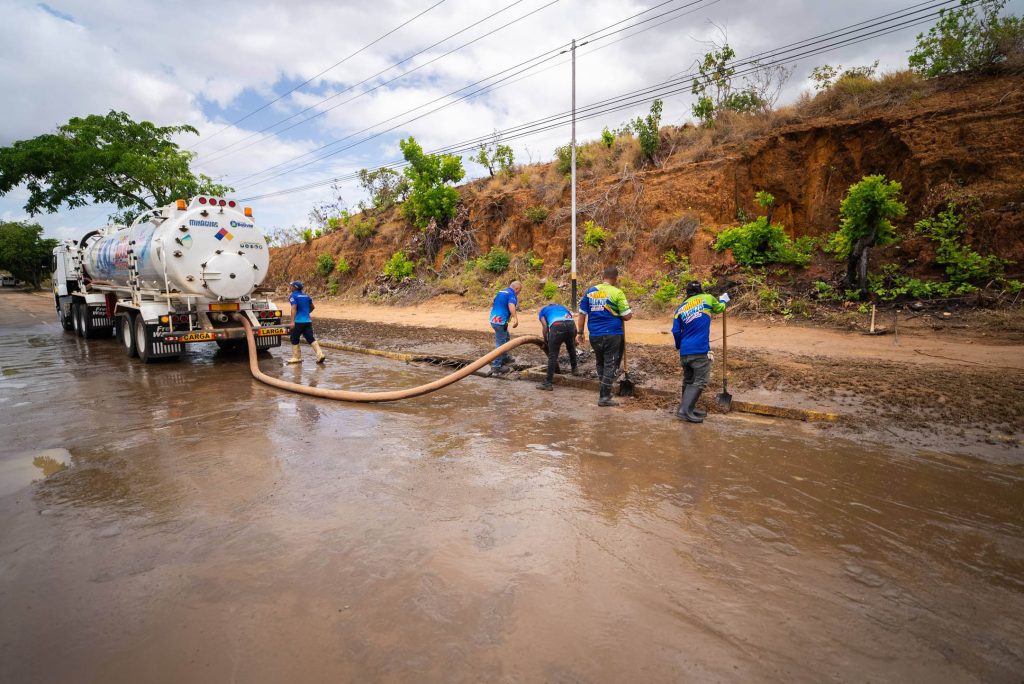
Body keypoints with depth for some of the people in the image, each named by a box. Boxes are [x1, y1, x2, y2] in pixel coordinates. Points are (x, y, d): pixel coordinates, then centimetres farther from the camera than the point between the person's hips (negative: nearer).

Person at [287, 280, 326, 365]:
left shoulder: (293, 296, -7)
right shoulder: (306, 296, 13)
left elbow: (294, 308, -19)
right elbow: (312, 307, 25)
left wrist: (292, 321, -25)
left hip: (298, 322, -6)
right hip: (307, 321, 6)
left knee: (294, 340, 8)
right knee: (311, 339, 2)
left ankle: (296, 357, 13)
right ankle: (320, 354, -12)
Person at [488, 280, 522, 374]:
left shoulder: (501, 292, 17)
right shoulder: (512, 294, -10)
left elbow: (493, 304, 29)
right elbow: (511, 306, -30)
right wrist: (516, 319, -41)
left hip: (493, 319, 9)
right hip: (500, 321, -9)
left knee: (506, 337, 25)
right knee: (500, 343, -2)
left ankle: (504, 358, 36)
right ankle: (496, 366, 1)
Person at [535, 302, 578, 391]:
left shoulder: (542, 311, 30)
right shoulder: (562, 307, 40)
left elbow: (545, 327, 14)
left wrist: (546, 341, 28)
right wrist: (574, 339, 48)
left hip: (557, 326, -4)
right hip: (571, 324, 4)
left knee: (552, 356, 0)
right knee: (571, 348, 31)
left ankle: (548, 383, 1)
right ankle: (574, 369, 45)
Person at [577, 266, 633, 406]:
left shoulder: (590, 292, 4)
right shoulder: (617, 293, -9)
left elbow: (582, 314, 5)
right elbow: (627, 316, -9)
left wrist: (581, 333, 12)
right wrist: (630, 314, 14)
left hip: (594, 335, 5)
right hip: (612, 335, -4)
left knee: (600, 364, 19)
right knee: (610, 365, 5)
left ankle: (605, 392, 28)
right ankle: (604, 397, 6)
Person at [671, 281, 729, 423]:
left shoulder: (680, 308, 11)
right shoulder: (707, 299, 5)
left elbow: (676, 331, 5)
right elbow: (719, 308, 24)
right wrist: (723, 300, 45)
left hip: (685, 351, 5)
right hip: (700, 350, -5)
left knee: (688, 381, 17)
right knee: (700, 381, -4)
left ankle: (688, 408, 23)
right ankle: (684, 410, -15)